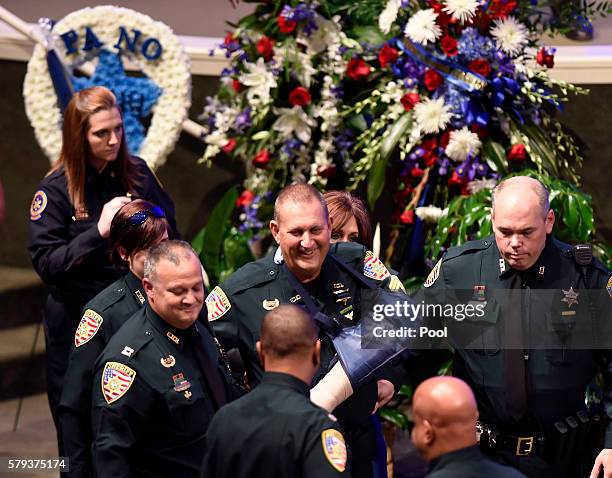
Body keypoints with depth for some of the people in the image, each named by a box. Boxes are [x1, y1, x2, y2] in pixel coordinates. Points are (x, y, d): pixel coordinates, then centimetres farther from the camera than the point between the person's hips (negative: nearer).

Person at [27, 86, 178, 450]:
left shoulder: (137, 173, 2)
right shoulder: (56, 190, -8)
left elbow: (170, 232, 15)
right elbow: (46, 263, -14)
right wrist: (98, 233, -22)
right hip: (79, 322, -2)